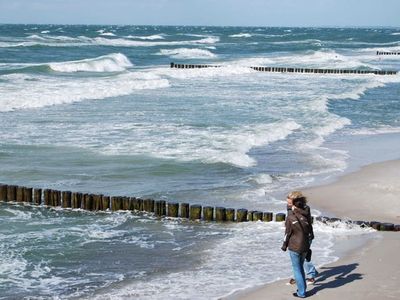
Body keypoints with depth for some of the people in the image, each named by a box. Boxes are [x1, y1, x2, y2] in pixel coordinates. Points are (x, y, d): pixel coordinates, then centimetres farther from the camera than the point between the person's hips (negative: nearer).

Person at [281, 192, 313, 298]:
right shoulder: (306, 217, 0)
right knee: (300, 267, 23)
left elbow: (287, 233, -8)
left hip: (294, 247, -4)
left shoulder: (290, 218, -12)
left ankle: (301, 292, 6)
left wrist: (284, 245, 5)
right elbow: (310, 233, 6)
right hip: (305, 247, 4)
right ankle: (303, 287, 27)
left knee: (297, 269, 5)